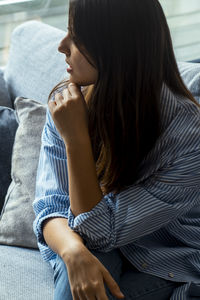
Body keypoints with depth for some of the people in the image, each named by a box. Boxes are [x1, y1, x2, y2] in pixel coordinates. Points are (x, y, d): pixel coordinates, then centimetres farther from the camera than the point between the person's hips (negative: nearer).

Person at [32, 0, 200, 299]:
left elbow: (99, 232, -22)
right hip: (99, 253, 2)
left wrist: (76, 138, -32)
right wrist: (74, 251, -34)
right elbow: (50, 206, -12)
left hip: (171, 273, -2)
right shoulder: (68, 102, -13)